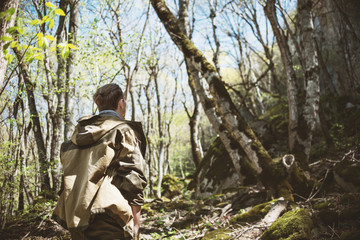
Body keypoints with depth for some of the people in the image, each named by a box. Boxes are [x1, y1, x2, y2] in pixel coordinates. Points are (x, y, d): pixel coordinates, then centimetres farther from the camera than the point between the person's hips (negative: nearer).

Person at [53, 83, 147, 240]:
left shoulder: (80, 132, 15)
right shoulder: (124, 130, -5)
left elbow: (68, 170, 17)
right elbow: (133, 177, -12)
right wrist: (136, 221, -7)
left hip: (76, 219, 7)